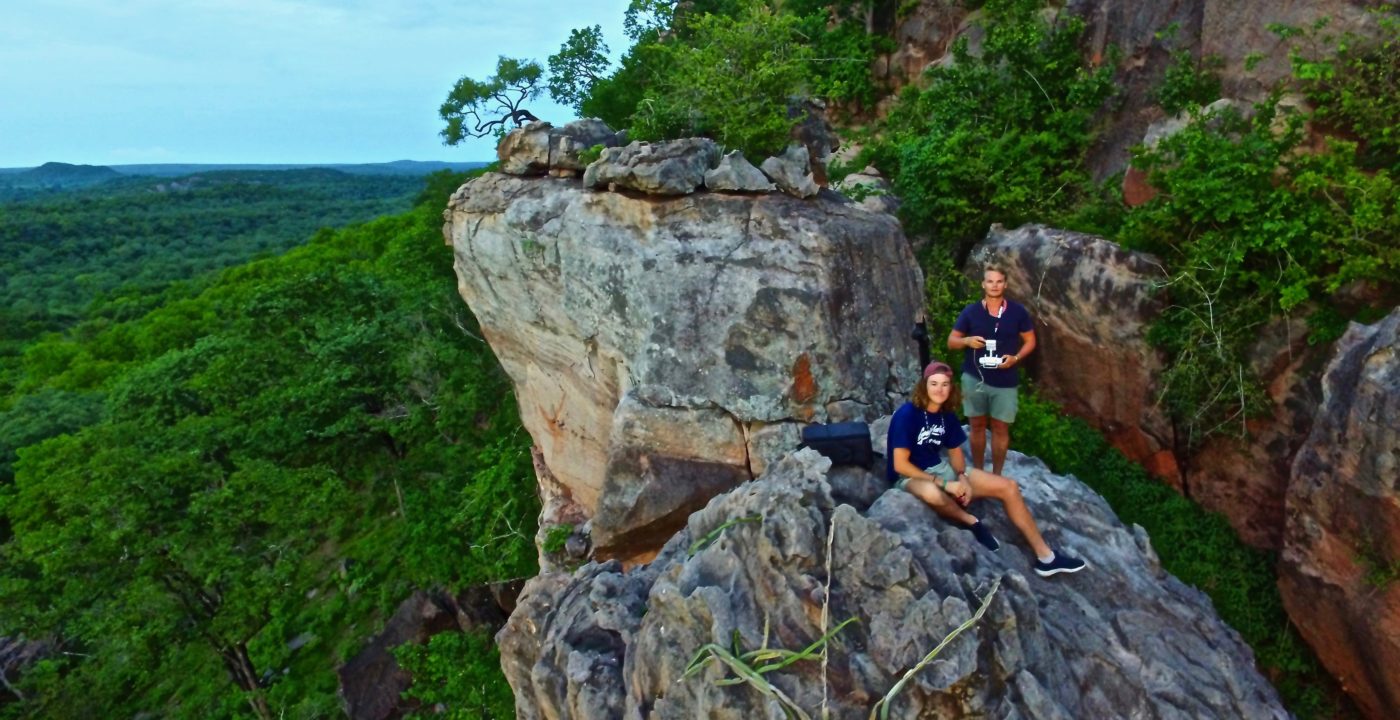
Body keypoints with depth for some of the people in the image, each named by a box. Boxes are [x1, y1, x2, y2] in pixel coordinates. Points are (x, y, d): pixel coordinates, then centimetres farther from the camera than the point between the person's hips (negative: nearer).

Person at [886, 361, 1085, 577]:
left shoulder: (947, 415, 1)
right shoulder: (907, 414, -21)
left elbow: (955, 451, 12)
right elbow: (900, 464, -23)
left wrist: (962, 477, -11)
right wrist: (944, 484, -23)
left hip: (941, 467, 8)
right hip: (911, 476, -7)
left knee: (1008, 486, -2)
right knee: (932, 494, -45)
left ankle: (1045, 556, 5)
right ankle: (971, 521, -10)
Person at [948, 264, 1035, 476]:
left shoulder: (1018, 312, -1)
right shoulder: (970, 311, -2)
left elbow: (1030, 341, 7)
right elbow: (951, 341, 3)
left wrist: (1015, 357, -11)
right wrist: (967, 341, -18)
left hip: (1005, 381, 0)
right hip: (974, 378, 0)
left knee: (1000, 428, 6)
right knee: (977, 425, 10)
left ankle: (996, 475, 19)